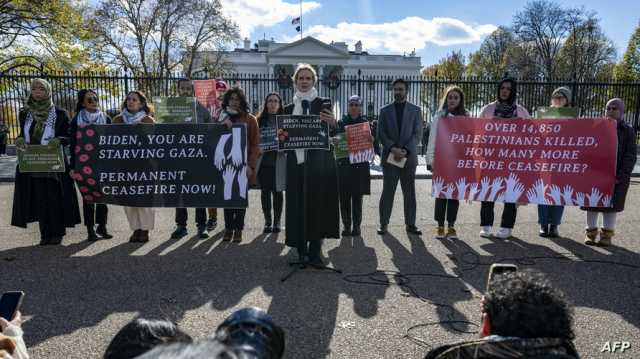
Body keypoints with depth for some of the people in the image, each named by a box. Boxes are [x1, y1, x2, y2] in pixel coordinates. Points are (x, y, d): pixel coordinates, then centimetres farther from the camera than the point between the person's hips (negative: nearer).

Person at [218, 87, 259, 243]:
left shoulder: (250, 119, 3)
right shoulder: (221, 118, 12)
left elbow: (255, 144, -1)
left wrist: (251, 165, -10)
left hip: (243, 164, -2)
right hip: (225, 164, 2)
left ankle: (238, 229, 10)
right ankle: (228, 228, 11)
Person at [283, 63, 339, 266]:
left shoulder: (323, 104, 4)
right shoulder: (289, 109, 13)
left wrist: (332, 123, -23)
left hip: (319, 161, -3)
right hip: (297, 162, 3)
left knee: (318, 203, -3)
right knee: (298, 205, 3)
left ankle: (315, 250, 6)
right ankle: (302, 249, 13)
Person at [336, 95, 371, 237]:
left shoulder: (366, 123, 6)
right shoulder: (341, 123, 7)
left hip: (360, 165, -1)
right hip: (343, 165, 1)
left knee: (357, 197, 3)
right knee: (344, 197, 2)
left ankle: (356, 226, 12)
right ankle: (346, 225, 12)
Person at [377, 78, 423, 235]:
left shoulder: (415, 110, 9)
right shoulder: (385, 110, 10)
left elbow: (418, 134, 2)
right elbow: (381, 133, 2)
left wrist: (405, 150, -12)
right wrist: (393, 148, -13)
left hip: (409, 157, 0)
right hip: (389, 156, 0)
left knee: (409, 192, 5)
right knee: (387, 191, 0)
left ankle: (410, 224, 12)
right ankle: (383, 224, 7)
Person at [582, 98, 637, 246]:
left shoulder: (628, 131, 0)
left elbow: (631, 156, -4)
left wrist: (621, 176, -13)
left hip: (617, 177, -2)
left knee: (611, 206, 5)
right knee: (592, 205, 6)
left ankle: (607, 234, 15)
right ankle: (591, 232, 17)